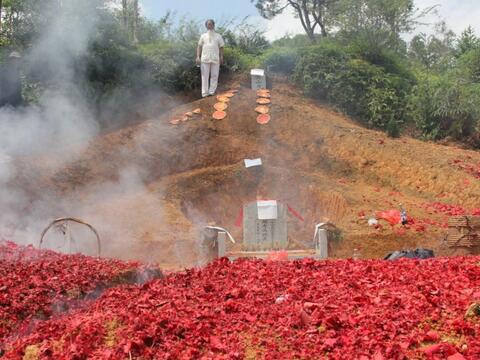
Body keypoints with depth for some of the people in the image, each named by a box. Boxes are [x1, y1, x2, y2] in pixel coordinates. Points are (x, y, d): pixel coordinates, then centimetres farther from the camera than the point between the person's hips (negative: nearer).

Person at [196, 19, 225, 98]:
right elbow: (199, 47, 10)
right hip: (205, 59, 0)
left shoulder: (218, 36, 12)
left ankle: (212, 92, 6)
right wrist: (198, 57, -2)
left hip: (215, 59, 0)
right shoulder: (203, 36, 12)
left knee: (214, 76, 0)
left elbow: (221, 47, 10)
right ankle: (205, 93, 0)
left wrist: (221, 57, 0)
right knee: (205, 76, -2)